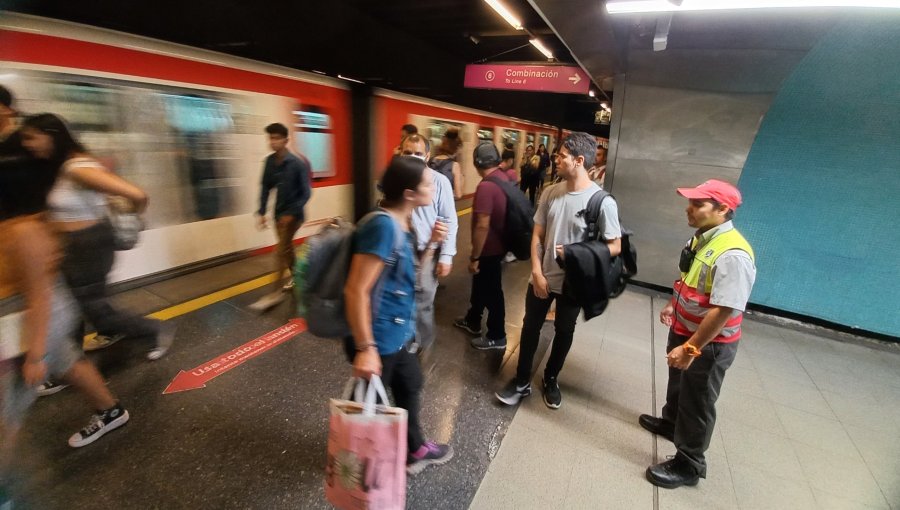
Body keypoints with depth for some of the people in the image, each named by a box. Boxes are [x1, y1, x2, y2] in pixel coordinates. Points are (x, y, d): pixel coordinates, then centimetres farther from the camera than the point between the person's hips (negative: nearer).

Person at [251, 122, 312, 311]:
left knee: (280, 251, -7)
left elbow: (306, 192, -14)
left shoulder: (297, 163, -16)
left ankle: (276, 292, 1)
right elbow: (265, 187, 7)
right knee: (286, 248, 19)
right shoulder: (269, 161, 0)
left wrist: (292, 213, -19)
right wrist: (261, 212, 1)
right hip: (278, 213, 6)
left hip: (293, 214, -6)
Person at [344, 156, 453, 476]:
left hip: (395, 334, 10)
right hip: (377, 339, -10)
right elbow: (356, 290, -29)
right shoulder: (383, 226, -26)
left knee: (411, 385, 26)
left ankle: (415, 450, 50)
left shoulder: (400, 224, 3)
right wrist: (365, 349, -26)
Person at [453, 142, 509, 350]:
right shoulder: (504, 178, 3)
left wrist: (474, 257, -19)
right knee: (480, 284, 24)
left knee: (491, 291, 7)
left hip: (489, 249, -9)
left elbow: (482, 226, -28)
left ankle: (497, 336, 25)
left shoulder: (486, 186, -26)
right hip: (498, 243, 9)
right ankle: (472, 321, 43)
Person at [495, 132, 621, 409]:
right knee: (530, 328, 13)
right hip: (542, 277, 3)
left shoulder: (602, 202, -16)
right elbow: (537, 235, 0)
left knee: (564, 333, 16)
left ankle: (551, 380, 41)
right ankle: (522, 381, 32)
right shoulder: (551, 192, -4)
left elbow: (615, 247, -9)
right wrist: (537, 273, -8)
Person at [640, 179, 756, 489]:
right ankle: (670, 422, 56)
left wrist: (691, 348, -29)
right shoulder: (702, 238, -1)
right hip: (684, 329, 9)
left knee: (697, 402, 10)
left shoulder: (732, 254, -31)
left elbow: (723, 310, -32)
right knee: (678, 383, 30)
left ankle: (688, 466, 31)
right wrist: (674, 304, 19)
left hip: (710, 343, -9)